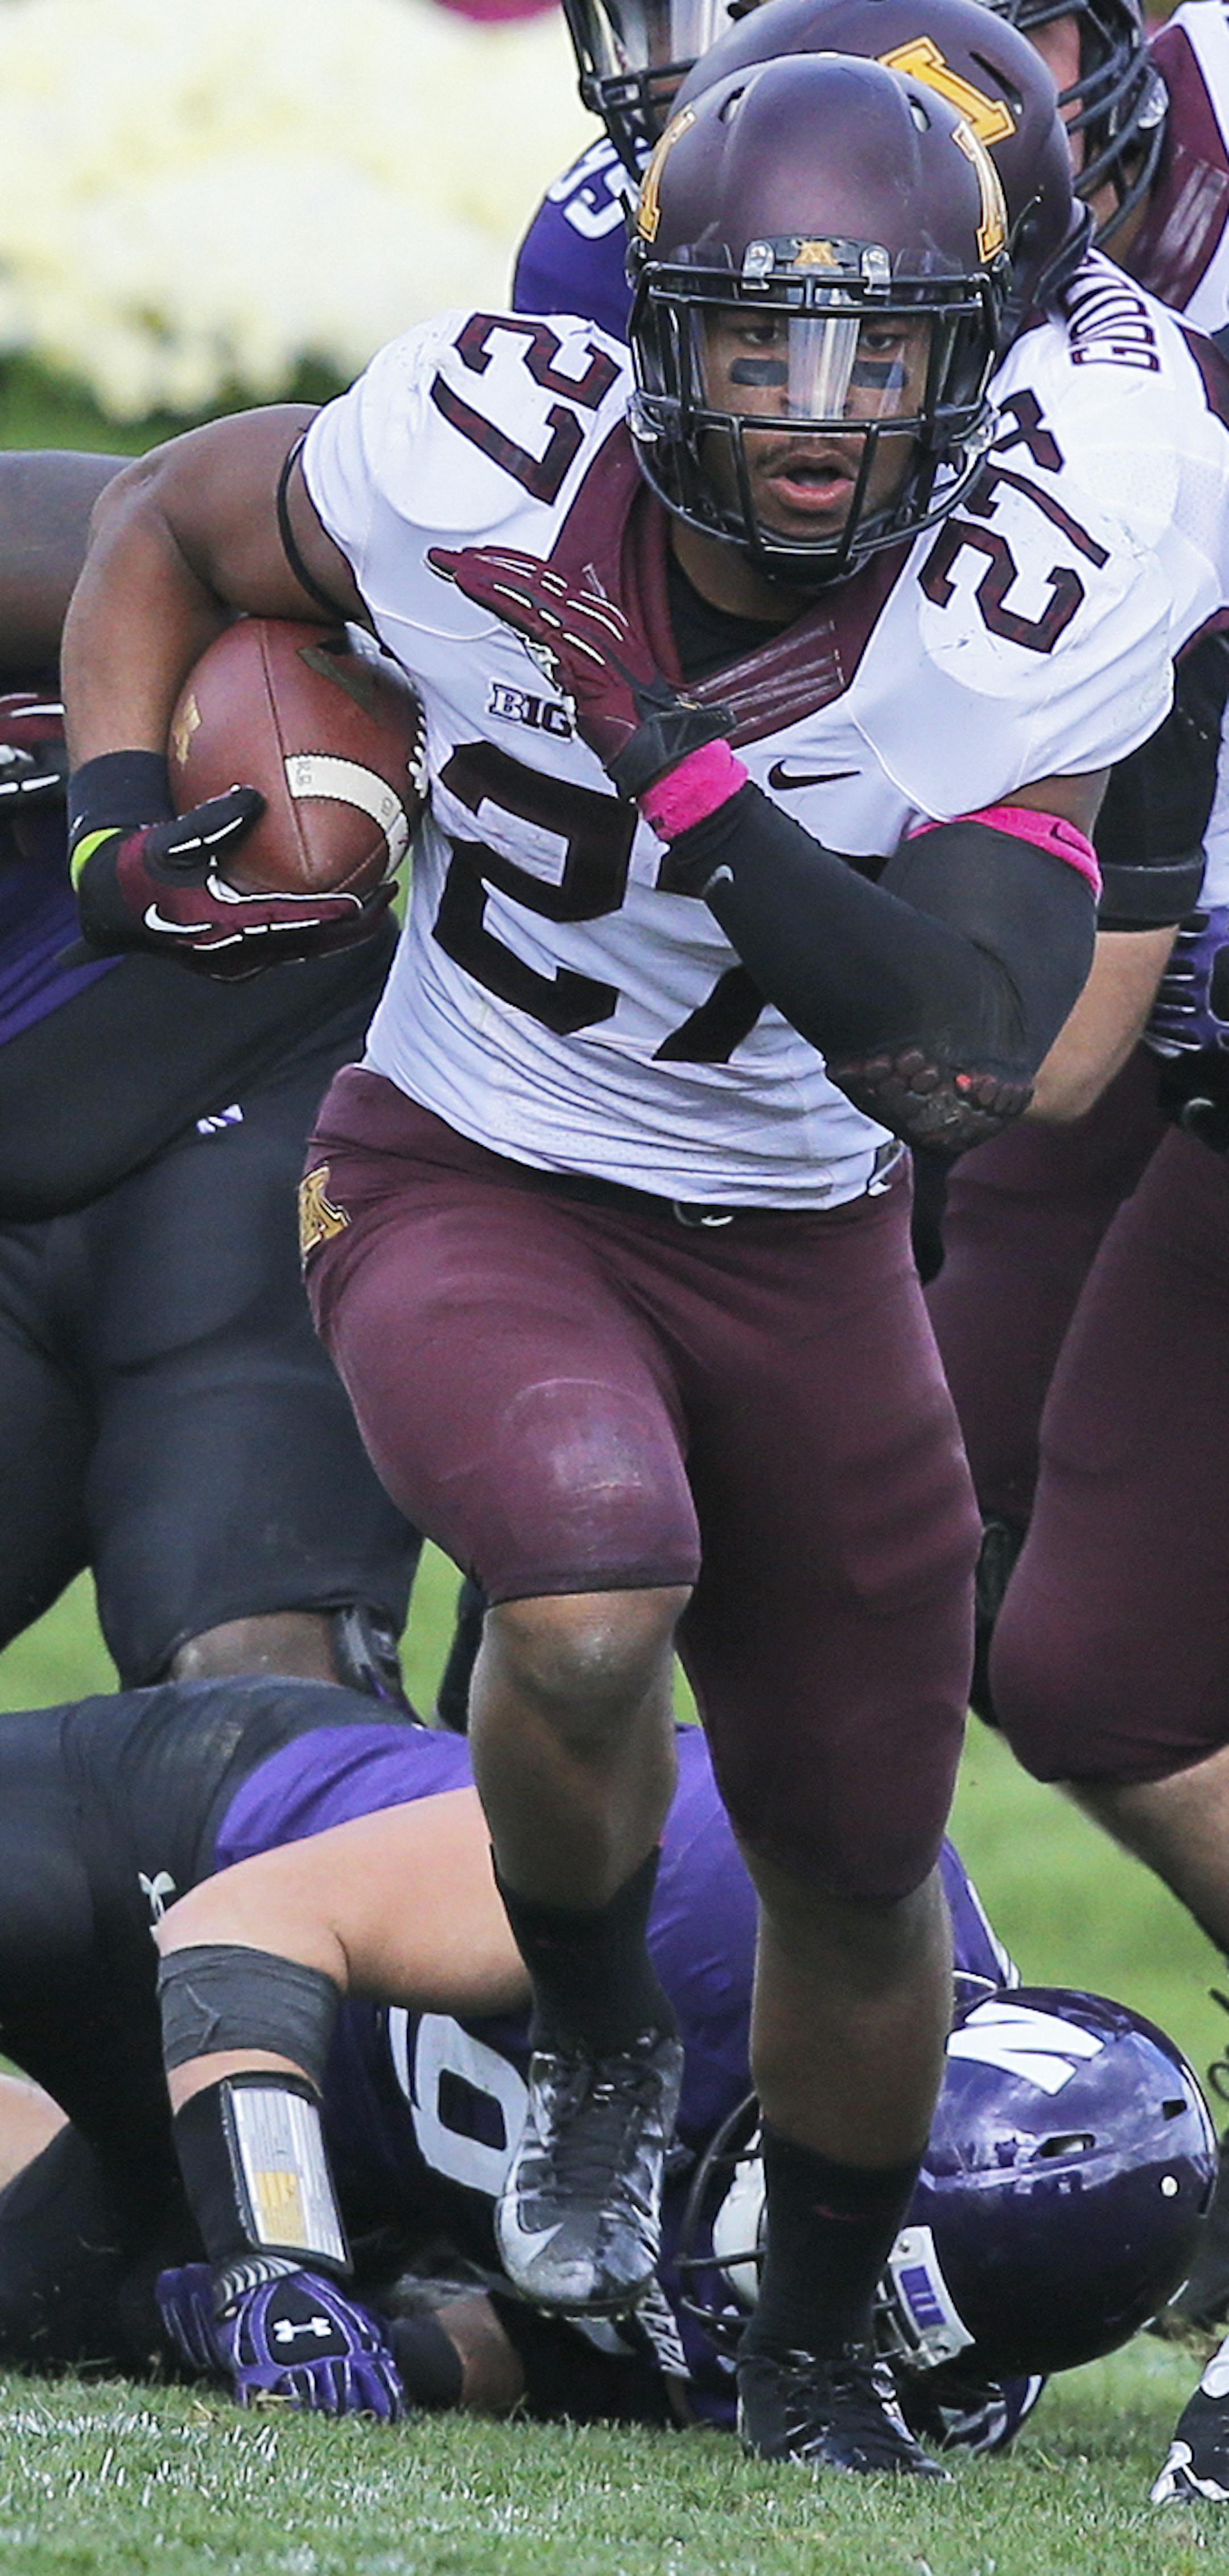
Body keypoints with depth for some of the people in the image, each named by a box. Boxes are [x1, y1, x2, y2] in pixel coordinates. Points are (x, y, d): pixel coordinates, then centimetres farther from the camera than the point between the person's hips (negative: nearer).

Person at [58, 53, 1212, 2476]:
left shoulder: (1014, 635, -21)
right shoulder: (482, 466, -22)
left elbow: (963, 1056, -30)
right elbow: (166, 524, 0)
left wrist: (678, 761, -36)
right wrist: (116, 807, -15)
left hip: (799, 1252, 2)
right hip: (463, 1190, -2)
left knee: (862, 1868, 12)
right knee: (593, 1603, -33)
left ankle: (813, 2352, 39)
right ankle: (593, 2045, -2)